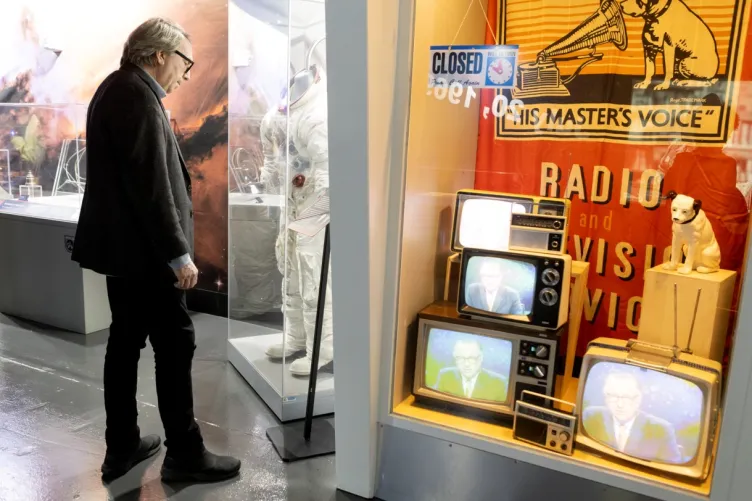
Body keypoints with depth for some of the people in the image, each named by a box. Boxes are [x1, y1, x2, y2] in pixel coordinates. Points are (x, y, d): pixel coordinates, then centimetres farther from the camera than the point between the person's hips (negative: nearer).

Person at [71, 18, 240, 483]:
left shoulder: (116, 88, 15)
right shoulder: (138, 97, -17)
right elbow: (151, 186, -22)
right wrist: (179, 253, -18)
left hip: (121, 243, 10)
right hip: (143, 249, -10)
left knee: (125, 342, 14)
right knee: (176, 344, -1)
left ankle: (122, 447, 26)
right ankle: (185, 454, 12)